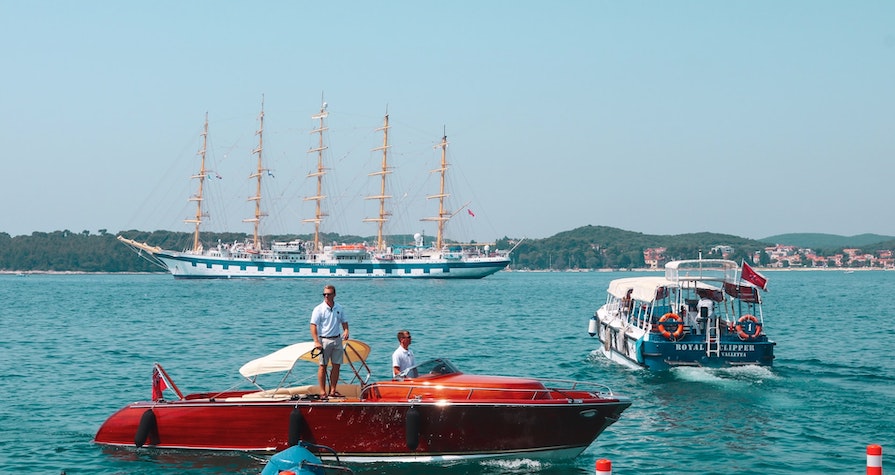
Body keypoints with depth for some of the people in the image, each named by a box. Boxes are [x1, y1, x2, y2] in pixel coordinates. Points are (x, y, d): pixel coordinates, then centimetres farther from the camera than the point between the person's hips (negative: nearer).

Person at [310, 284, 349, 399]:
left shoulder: (339, 308, 8)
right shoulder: (319, 309, -6)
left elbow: (344, 322, 17)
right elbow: (313, 325, -10)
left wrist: (346, 331, -5)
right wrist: (316, 341, -18)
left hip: (337, 339, 4)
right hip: (324, 340, -4)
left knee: (336, 366, 5)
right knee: (323, 366, -2)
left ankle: (333, 390, 13)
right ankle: (323, 391, 1)